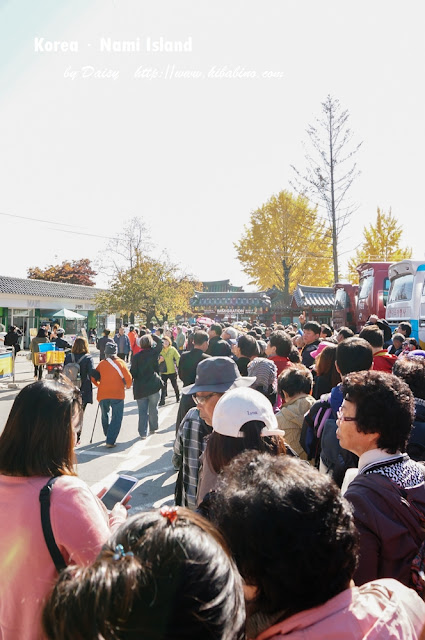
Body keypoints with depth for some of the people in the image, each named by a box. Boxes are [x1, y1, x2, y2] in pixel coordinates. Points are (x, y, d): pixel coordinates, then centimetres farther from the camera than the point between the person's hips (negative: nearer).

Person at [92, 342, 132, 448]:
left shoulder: (101, 364, 4)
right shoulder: (120, 363, -2)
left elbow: (93, 378, 6)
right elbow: (128, 378, -6)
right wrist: (127, 386, 15)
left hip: (103, 394, 3)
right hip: (117, 394, -3)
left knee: (105, 415, 24)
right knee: (116, 418, 2)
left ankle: (108, 435, 37)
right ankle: (110, 441, -7)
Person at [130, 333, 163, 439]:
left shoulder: (136, 357, -6)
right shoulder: (154, 352, -7)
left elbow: (133, 372, -5)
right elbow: (160, 343, 11)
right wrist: (152, 336, 19)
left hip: (140, 388, 0)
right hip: (154, 386, 0)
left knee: (142, 411, 6)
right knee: (153, 409, 16)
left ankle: (143, 433, 7)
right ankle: (153, 428, 30)